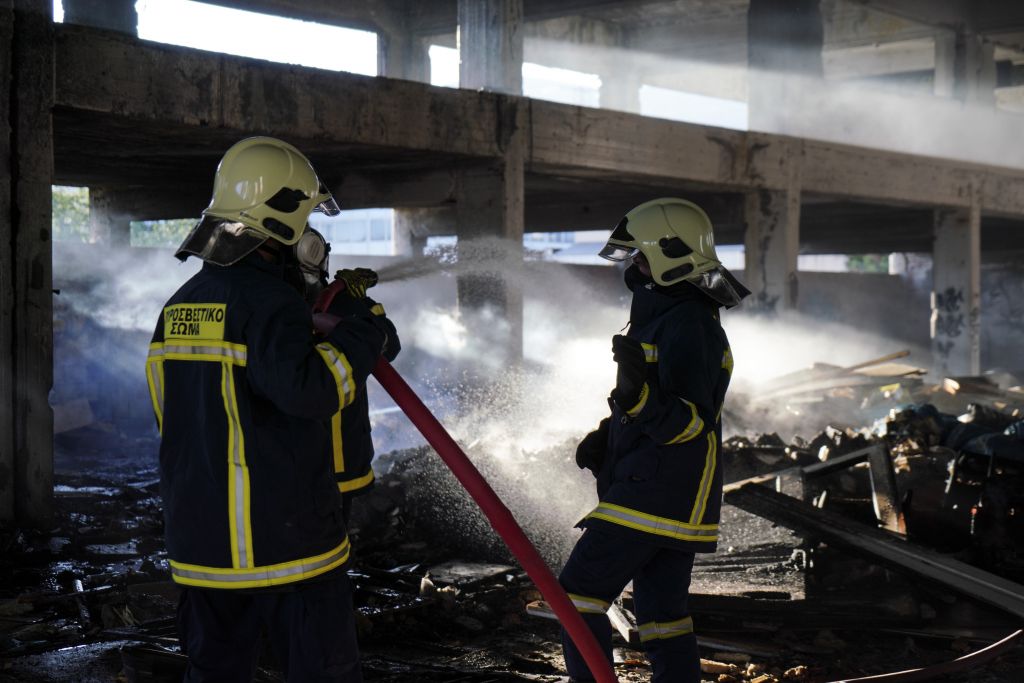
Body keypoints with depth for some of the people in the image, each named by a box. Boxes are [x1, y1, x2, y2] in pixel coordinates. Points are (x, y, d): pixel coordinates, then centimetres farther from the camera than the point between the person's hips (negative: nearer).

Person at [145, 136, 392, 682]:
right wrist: (358, 332, -17)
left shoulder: (178, 306, 11)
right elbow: (310, 389, -30)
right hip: (285, 538, -7)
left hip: (200, 540, 8)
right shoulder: (268, 302, -15)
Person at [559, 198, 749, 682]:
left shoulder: (687, 327, -16)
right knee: (661, 612, 10)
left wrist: (635, 394, -39)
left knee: (580, 591, -6)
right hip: (674, 497, 10)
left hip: (655, 494, -10)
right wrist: (603, 438, 13)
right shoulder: (667, 317, 17)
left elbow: (688, 422, -24)